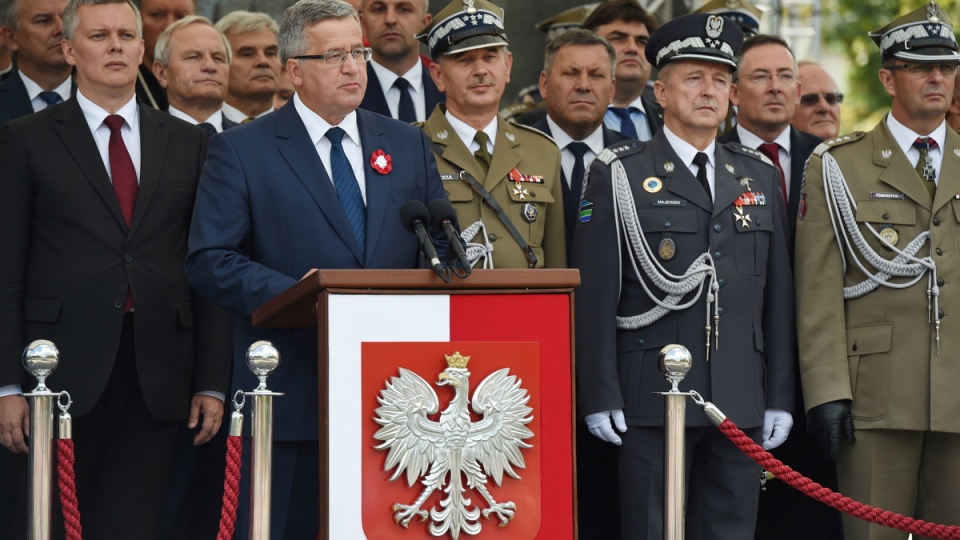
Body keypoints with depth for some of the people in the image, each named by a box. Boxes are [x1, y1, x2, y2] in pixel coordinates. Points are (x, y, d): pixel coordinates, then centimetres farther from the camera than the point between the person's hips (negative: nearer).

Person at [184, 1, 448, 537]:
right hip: (290, 393, -3)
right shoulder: (242, 150, 1)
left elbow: (444, 247, 16)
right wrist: (295, 294, -19)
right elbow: (209, 260, -6)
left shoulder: (409, 144, 14)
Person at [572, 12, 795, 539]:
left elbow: (778, 295, 13)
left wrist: (780, 397, 9)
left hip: (741, 404, 4)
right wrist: (600, 397, -9)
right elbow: (594, 295, -4)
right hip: (652, 399, -4)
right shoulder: (618, 175, 1)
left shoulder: (760, 177, 14)